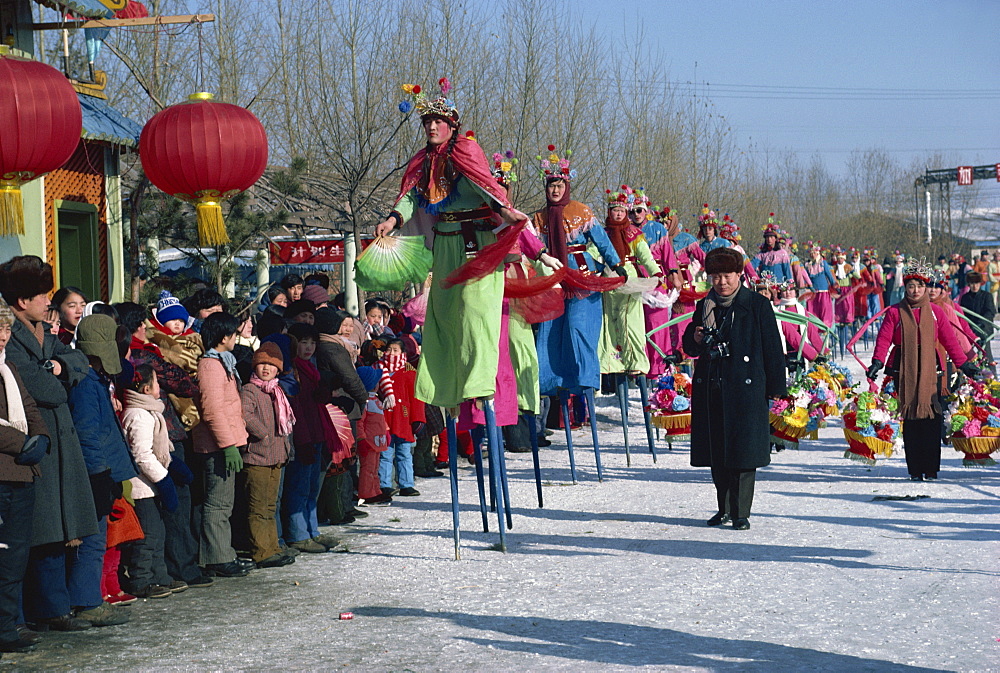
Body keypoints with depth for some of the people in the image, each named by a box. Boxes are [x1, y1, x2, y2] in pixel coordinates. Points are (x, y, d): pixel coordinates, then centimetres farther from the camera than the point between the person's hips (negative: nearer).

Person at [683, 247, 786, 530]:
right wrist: (696, 339, -4)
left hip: (746, 388, -5)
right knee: (716, 451, 8)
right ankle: (724, 507, 21)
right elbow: (690, 347, 21)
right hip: (710, 388, 5)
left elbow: (772, 348, -1)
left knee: (743, 451, -5)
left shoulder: (757, 305, -1)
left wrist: (775, 387, -4)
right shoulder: (705, 306, 13)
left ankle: (741, 512, 1)